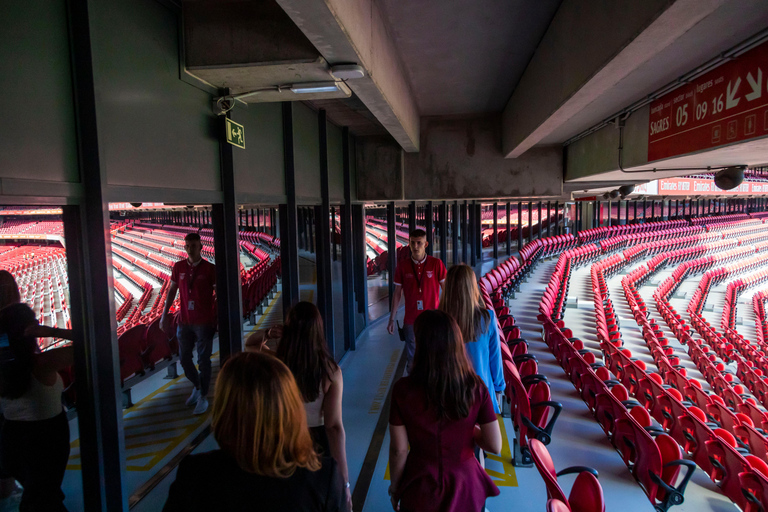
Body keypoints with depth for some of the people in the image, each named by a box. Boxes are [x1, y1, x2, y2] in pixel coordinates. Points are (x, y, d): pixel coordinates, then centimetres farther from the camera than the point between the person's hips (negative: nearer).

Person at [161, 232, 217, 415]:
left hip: (204, 322, -4)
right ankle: (197, 386, 36)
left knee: (203, 360, 1)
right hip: (184, 322, 4)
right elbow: (172, 290, 12)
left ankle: (203, 397, 15)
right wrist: (164, 314, 10)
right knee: (184, 358, 12)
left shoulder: (210, 268, -8)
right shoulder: (178, 267, 4)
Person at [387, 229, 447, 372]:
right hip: (411, 321, 1)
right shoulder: (402, 266, 0)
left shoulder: (436, 264, -4)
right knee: (412, 359, 10)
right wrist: (392, 319, 6)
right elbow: (397, 294, 6)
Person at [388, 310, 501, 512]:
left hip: (420, 493, -1)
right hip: (465, 489, 1)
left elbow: (398, 450, -12)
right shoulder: (475, 387, -17)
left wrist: (394, 487, 5)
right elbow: (495, 446, -11)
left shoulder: (403, 389, -20)